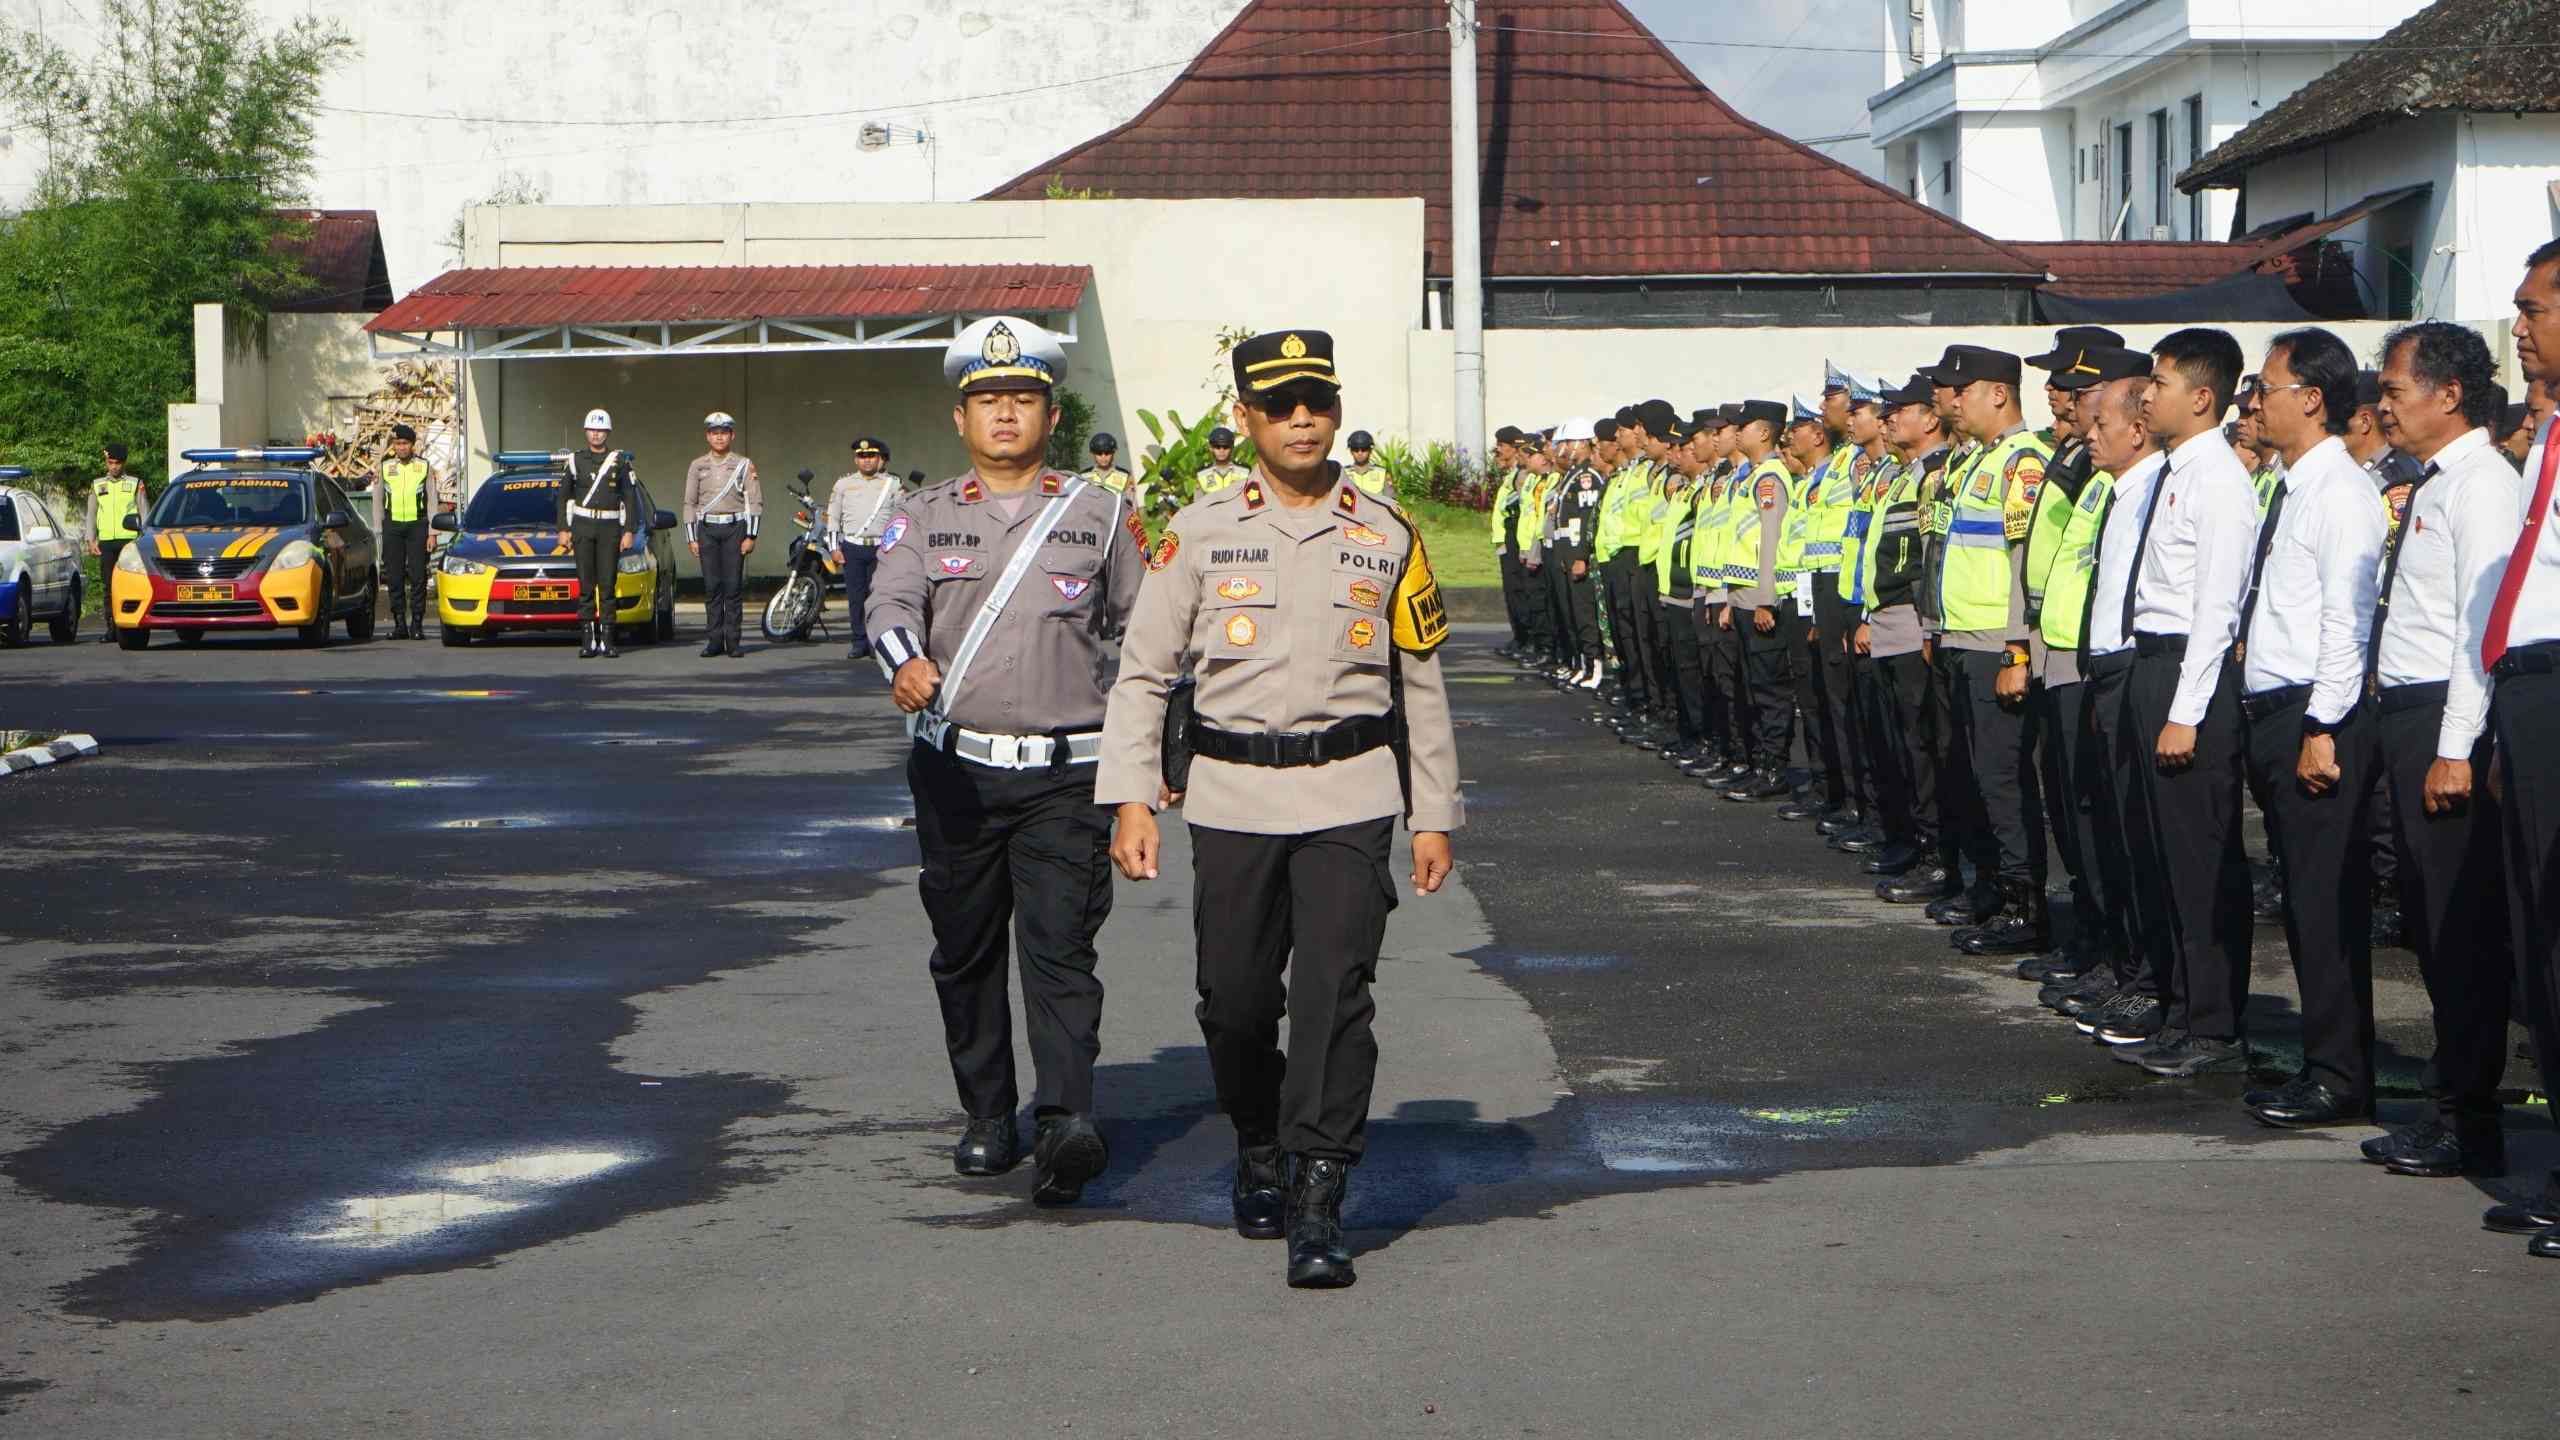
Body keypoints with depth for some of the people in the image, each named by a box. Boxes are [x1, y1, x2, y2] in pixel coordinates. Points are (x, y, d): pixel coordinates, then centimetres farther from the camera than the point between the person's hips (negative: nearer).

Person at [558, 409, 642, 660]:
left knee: (608, 584, -3)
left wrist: (630, 531, -4)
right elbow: (565, 497, 11)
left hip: (610, 527, -1)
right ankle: (589, 639, 1)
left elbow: (631, 498, 3)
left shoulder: (620, 461, 3)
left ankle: (607, 639, -1)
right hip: (582, 526, 1)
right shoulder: (576, 460, 7)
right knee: (586, 584, -1)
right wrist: (564, 529, 5)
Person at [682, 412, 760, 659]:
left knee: (733, 586, -3)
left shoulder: (744, 465, 5)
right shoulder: (697, 466, 10)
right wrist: (691, 538, 4)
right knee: (711, 586, 0)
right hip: (706, 529, 2)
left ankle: (732, 641, 0)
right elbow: (689, 503, 11)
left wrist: (750, 536, -5)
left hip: (734, 528, -2)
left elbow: (755, 501, 3)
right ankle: (714, 640, 3)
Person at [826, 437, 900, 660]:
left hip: (881, 548, -1)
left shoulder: (892, 484, 10)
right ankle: (860, 641, 6)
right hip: (852, 548, 1)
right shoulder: (843, 484, 13)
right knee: (855, 597, 0)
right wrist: (835, 547, 5)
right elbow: (833, 516, 13)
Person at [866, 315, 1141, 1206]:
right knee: (965, 950, 8)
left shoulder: (1101, 516, 9)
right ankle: (988, 1118, 19)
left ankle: (1067, 1120, -24)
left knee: (1059, 947, -13)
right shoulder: (924, 517, 8)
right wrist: (906, 663, -33)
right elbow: (891, 601, -11)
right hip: (954, 769, 2)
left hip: (1065, 772, -2)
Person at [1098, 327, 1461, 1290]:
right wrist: (1130, 797, -5)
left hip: (1351, 798, -1)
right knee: (1235, 1000, 5)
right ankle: (1260, 1156, 31)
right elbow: (1142, 673, 4)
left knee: (1335, 989, -13)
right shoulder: (1200, 534, 4)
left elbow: (1421, 683, 14)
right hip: (1232, 800, 1)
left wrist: (1434, 815, 11)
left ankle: (1318, 1203, -11)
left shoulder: (1385, 539, 7)